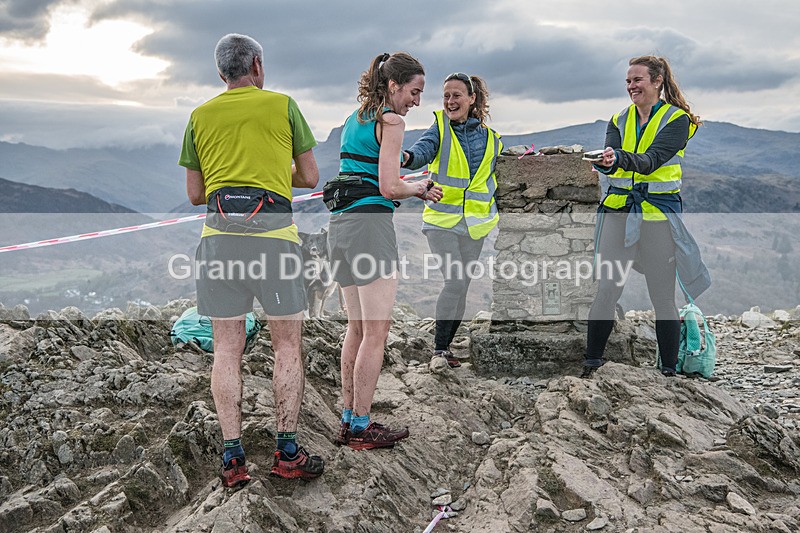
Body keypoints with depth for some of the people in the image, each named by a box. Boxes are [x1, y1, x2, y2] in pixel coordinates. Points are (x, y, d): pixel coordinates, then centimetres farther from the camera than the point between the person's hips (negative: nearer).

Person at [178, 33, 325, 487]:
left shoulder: (200, 116, 14)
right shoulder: (283, 105, 6)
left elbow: (195, 194, 15)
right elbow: (310, 178, 8)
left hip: (219, 232, 3)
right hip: (273, 230, -2)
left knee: (227, 349, 7)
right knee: (288, 344, 7)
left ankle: (233, 457, 10)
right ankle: (288, 452, 10)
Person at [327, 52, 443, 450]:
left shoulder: (353, 119, 19)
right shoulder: (391, 121, -6)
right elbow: (390, 188, -14)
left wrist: (407, 186, 17)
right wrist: (419, 190, 5)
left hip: (340, 223, 9)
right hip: (371, 223, -9)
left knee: (357, 329, 14)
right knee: (375, 334, -2)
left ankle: (348, 421, 19)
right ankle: (361, 428, 4)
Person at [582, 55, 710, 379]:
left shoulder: (677, 119, -1)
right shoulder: (619, 120, 12)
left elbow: (651, 160, -18)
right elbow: (611, 159, -5)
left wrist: (619, 158, -37)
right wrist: (603, 161, -29)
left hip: (659, 212, -3)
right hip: (618, 209, 3)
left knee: (663, 297, 2)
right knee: (606, 289, -1)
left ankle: (670, 369, 15)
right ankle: (591, 361, 10)